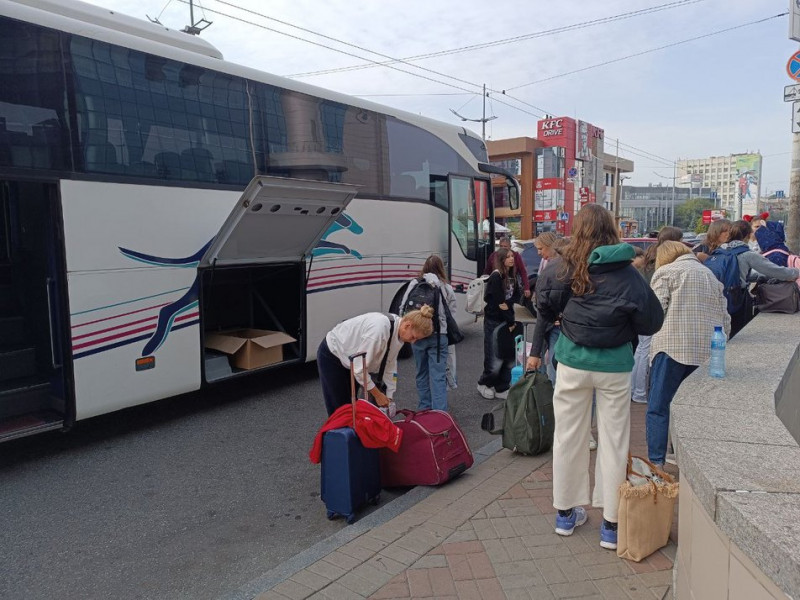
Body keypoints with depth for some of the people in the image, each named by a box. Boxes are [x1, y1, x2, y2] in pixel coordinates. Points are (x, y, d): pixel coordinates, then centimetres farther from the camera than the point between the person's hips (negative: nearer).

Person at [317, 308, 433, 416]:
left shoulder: (398, 331, -12)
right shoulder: (379, 329, -37)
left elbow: (389, 364, -1)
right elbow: (359, 368, -31)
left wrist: (389, 397, -1)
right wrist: (377, 394, -20)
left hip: (350, 357, 7)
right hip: (332, 356, -7)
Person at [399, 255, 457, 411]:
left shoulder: (414, 284, 2)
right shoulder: (446, 288, 2)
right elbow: (452, 314, 1)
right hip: (438, 335, -2)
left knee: (422, 373, 17)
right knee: (438, 376, -1)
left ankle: (424, 408, 26)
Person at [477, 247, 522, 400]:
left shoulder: (512, 276, 10)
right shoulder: (496, 277, -14)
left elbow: (516, 295, 6)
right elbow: (498, 301, -16)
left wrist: (509, 304, -16)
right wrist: (510, 322, -11)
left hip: (508, 321, 7)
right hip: (494, 321, -7)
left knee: (509, 356, 8)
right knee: (496, 358, -3)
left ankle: (501, 389, 18)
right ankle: (484, 384, 19)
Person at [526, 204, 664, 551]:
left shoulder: (568, 268, -6)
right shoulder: (627, 274, -9)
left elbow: (545, 307, -6)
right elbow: (652, 322, -6)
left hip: (573, 362, 1)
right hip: (614, 365, -1)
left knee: (569, 435, 13)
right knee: (613, 440, 9)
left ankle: (566, 513, 27)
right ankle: (611, 524, 17)